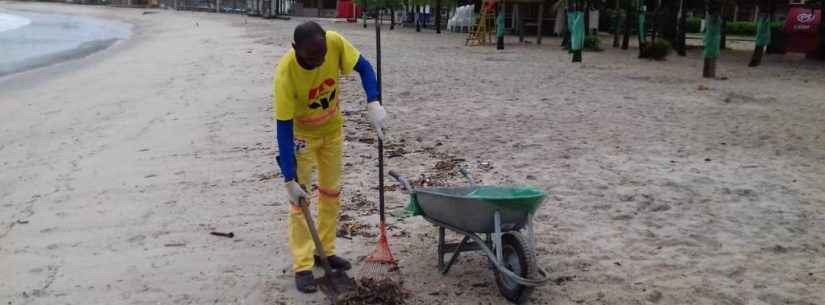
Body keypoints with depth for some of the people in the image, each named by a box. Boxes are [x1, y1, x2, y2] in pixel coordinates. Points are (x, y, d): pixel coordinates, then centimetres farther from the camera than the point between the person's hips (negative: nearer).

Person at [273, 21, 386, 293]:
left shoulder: (335, 42, -28)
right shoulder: (285, 74, -36)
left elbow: (364, 67, -12)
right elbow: (283, 129, -32)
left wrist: (373, 104, -30)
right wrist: (290, 179, -32)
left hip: (333, 128, 5)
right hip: (301, 133, -4)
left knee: (332, 192, 14)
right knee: (299, 199, -4)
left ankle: (326, 250, 30)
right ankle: (302, 266, 6)